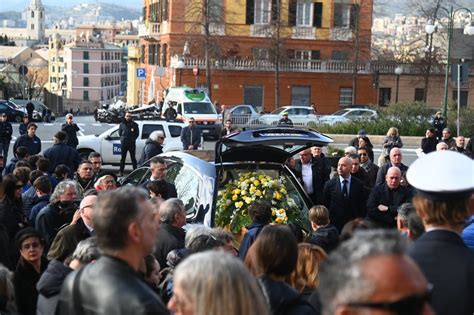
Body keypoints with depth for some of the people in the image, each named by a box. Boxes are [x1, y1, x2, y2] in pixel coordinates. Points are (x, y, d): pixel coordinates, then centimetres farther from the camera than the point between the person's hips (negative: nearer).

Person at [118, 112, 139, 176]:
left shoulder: (134, 124, 5)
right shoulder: (122, 124, 8)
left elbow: (137, 133, 10)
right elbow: (119, 133, 15)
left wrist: (133, 139, 4)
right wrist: (122, 138, 8)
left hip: (132, 143, -1)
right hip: (123, 143, 1)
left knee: (133, 158, 0)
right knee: (122, 158, 5)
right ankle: (121, 172, 8)